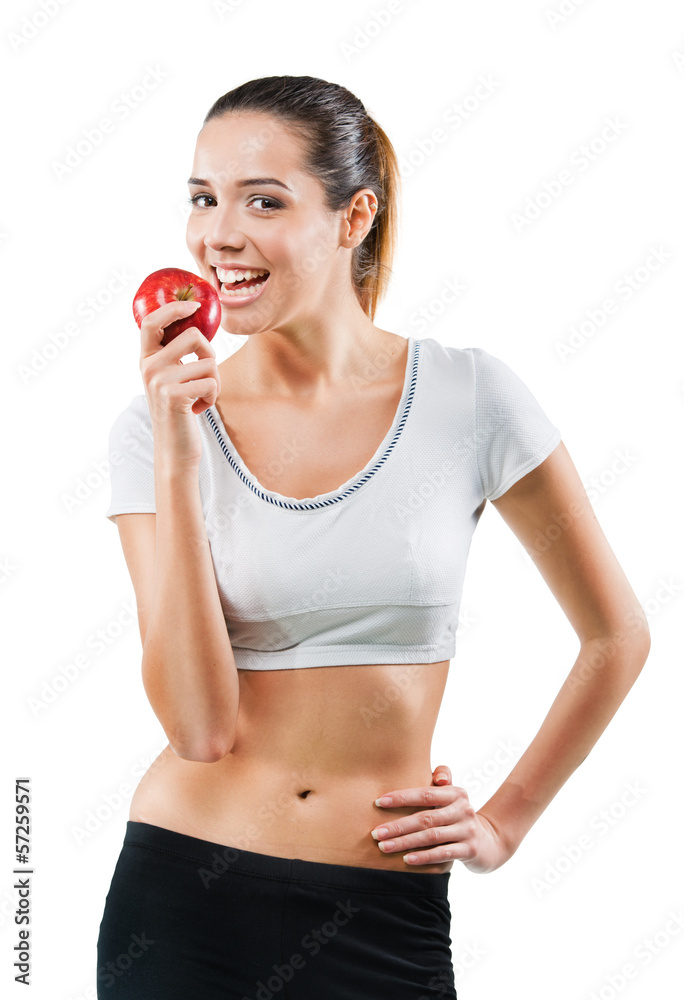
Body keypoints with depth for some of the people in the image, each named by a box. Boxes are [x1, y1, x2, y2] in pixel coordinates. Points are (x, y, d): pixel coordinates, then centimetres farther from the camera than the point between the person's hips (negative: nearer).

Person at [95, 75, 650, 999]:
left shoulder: (467, 396, -6)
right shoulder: (158, 426, -5)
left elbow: (617, 635, 4)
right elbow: (200, 724, -14)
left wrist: (506, 822, 2)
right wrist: (176, 460, -18)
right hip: (185, 899, 1)